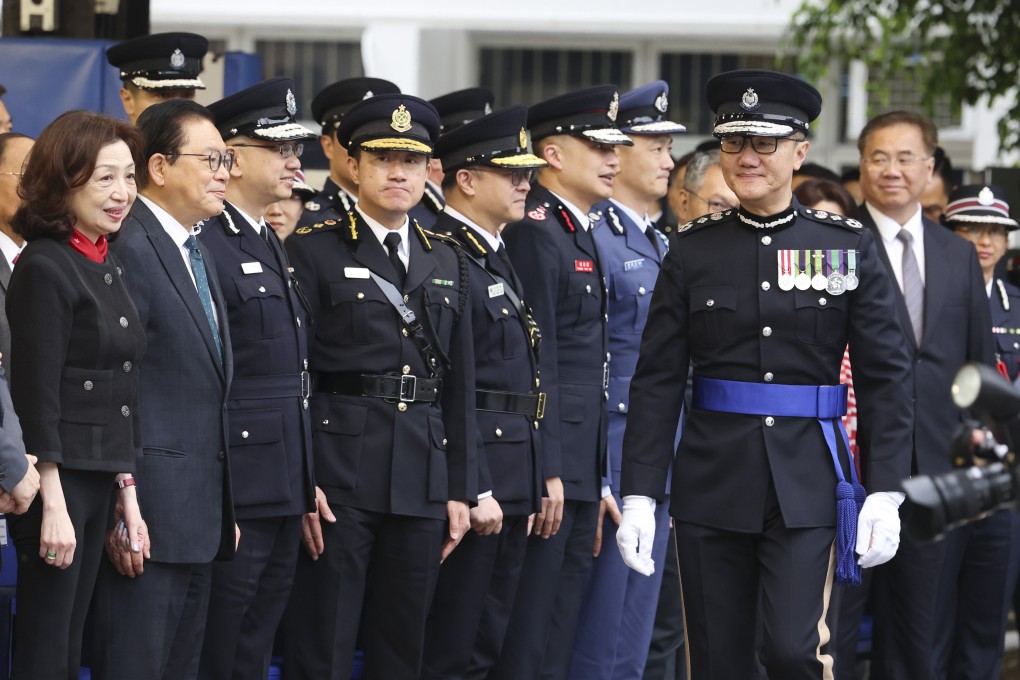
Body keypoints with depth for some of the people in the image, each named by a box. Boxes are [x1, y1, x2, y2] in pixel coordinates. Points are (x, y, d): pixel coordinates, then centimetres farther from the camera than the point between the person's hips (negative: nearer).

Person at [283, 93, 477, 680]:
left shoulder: (446, 263, 15)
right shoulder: (315, 251, -2)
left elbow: (459, 384, 15)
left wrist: (461, 490, 9)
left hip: (423, 478, 5)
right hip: (339, 473, -5)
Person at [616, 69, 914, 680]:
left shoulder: (849, 248, 2)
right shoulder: (694, 250, 4)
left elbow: (887, 375, 2)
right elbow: (657, 381, 2)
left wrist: (887, 492, -6)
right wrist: (639, 496, -4)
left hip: (808, 488, -1)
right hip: (713, 486, 2)